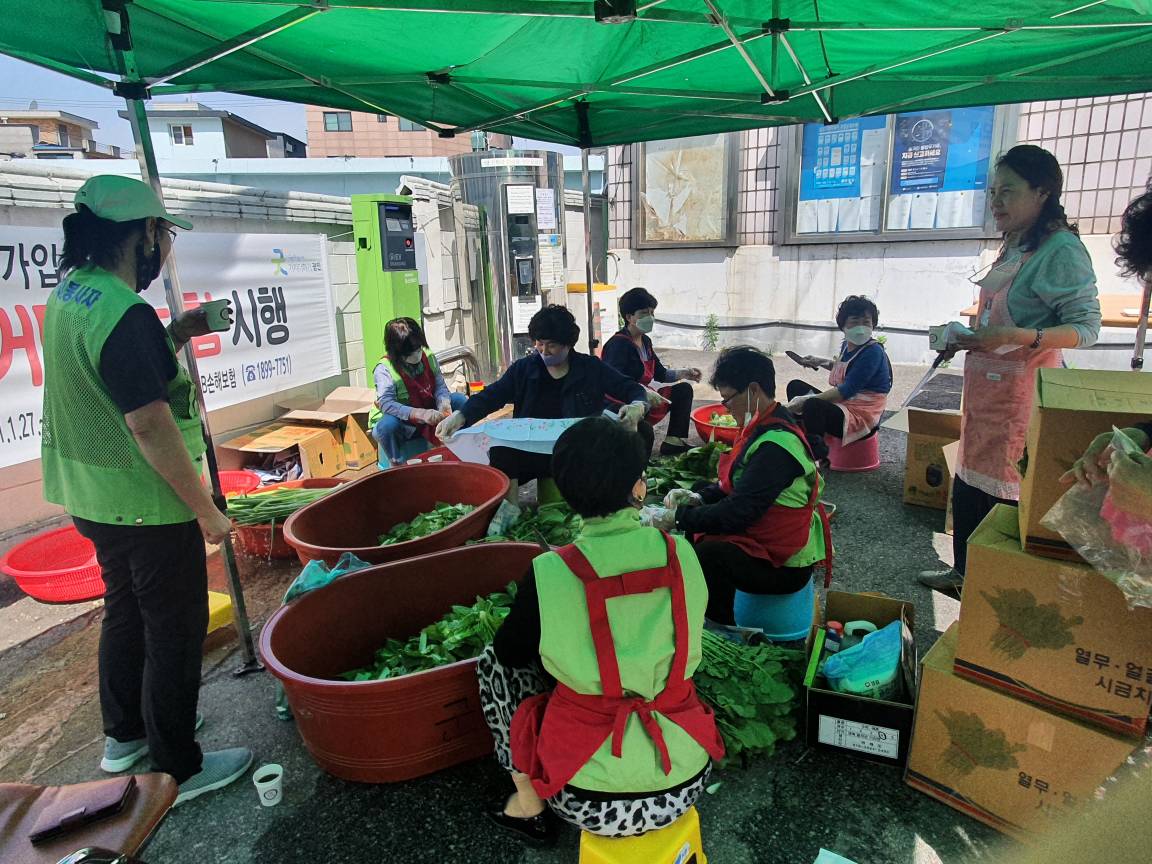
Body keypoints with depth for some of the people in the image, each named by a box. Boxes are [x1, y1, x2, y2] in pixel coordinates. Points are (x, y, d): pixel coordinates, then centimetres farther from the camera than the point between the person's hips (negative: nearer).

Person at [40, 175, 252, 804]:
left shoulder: (68, 293, 7)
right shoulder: (124, 314, -24)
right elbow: (150, 425, -26)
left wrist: (176, 334, 8)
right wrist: (206, 509, -19)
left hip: (92, 497, 10)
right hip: (147, 505, -10)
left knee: (125, 610, 24)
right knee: (175, 628, 4)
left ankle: (123, 736, 42)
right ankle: (178, 769, 20)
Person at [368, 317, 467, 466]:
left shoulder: (428, 356, -8)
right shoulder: (384, 370, -24)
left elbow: (440, 385, -5)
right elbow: (386, 404, -34)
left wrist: (444, 402, -29)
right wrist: (421, 414, -45)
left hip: (428, 413, 5)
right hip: (400, 421, -5)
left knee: (460, 400, -9)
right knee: (387, 425, -40)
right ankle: (398, 465, -15)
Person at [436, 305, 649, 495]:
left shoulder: (591, 368, 7)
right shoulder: (523, 369, 8)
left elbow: (632, 389, 9)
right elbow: (492, 395, -3)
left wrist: (637, 406, -17)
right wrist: (461, 416, -23)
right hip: (533, 452, 0)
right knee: (500, 453, -33)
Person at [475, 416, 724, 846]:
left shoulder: (550, 573, -18)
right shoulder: (680, 553, -8)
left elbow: (510, 652, 0)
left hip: (590, 803, -3)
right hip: (685, 785, 4)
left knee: (493, 659, 15)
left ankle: (528, 805, 23)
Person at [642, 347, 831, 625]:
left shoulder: (776, 445, -27)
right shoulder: (768, 427, 5)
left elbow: (737, 513, -27)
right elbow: (736, 486, 14)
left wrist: (676, 517, -20)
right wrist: (698, 497, -2)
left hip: (784, 565, -10)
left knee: (708, 555, -27)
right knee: (695, 532, 4)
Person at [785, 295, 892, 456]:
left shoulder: (873, 352, -18)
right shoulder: (847, 345, 8)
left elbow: (846, 391, -25)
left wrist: (806, 400, -25)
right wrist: (822, 362, 16)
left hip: (861, 416, -10)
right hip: (842, 405, 10)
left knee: (812, 406, -36)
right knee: (795, 386, 15)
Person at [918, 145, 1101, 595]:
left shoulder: (1062, 250, -13)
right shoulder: (1013, 247, 14)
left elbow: (1087, 326, -17)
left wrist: (1020, 336, -31)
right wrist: (964, 338, 9)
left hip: (1022, 392, -9)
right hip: (985, 387, 9)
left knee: (1007, 495, 0)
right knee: (966, 488, 17)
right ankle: (964, 573, 34)